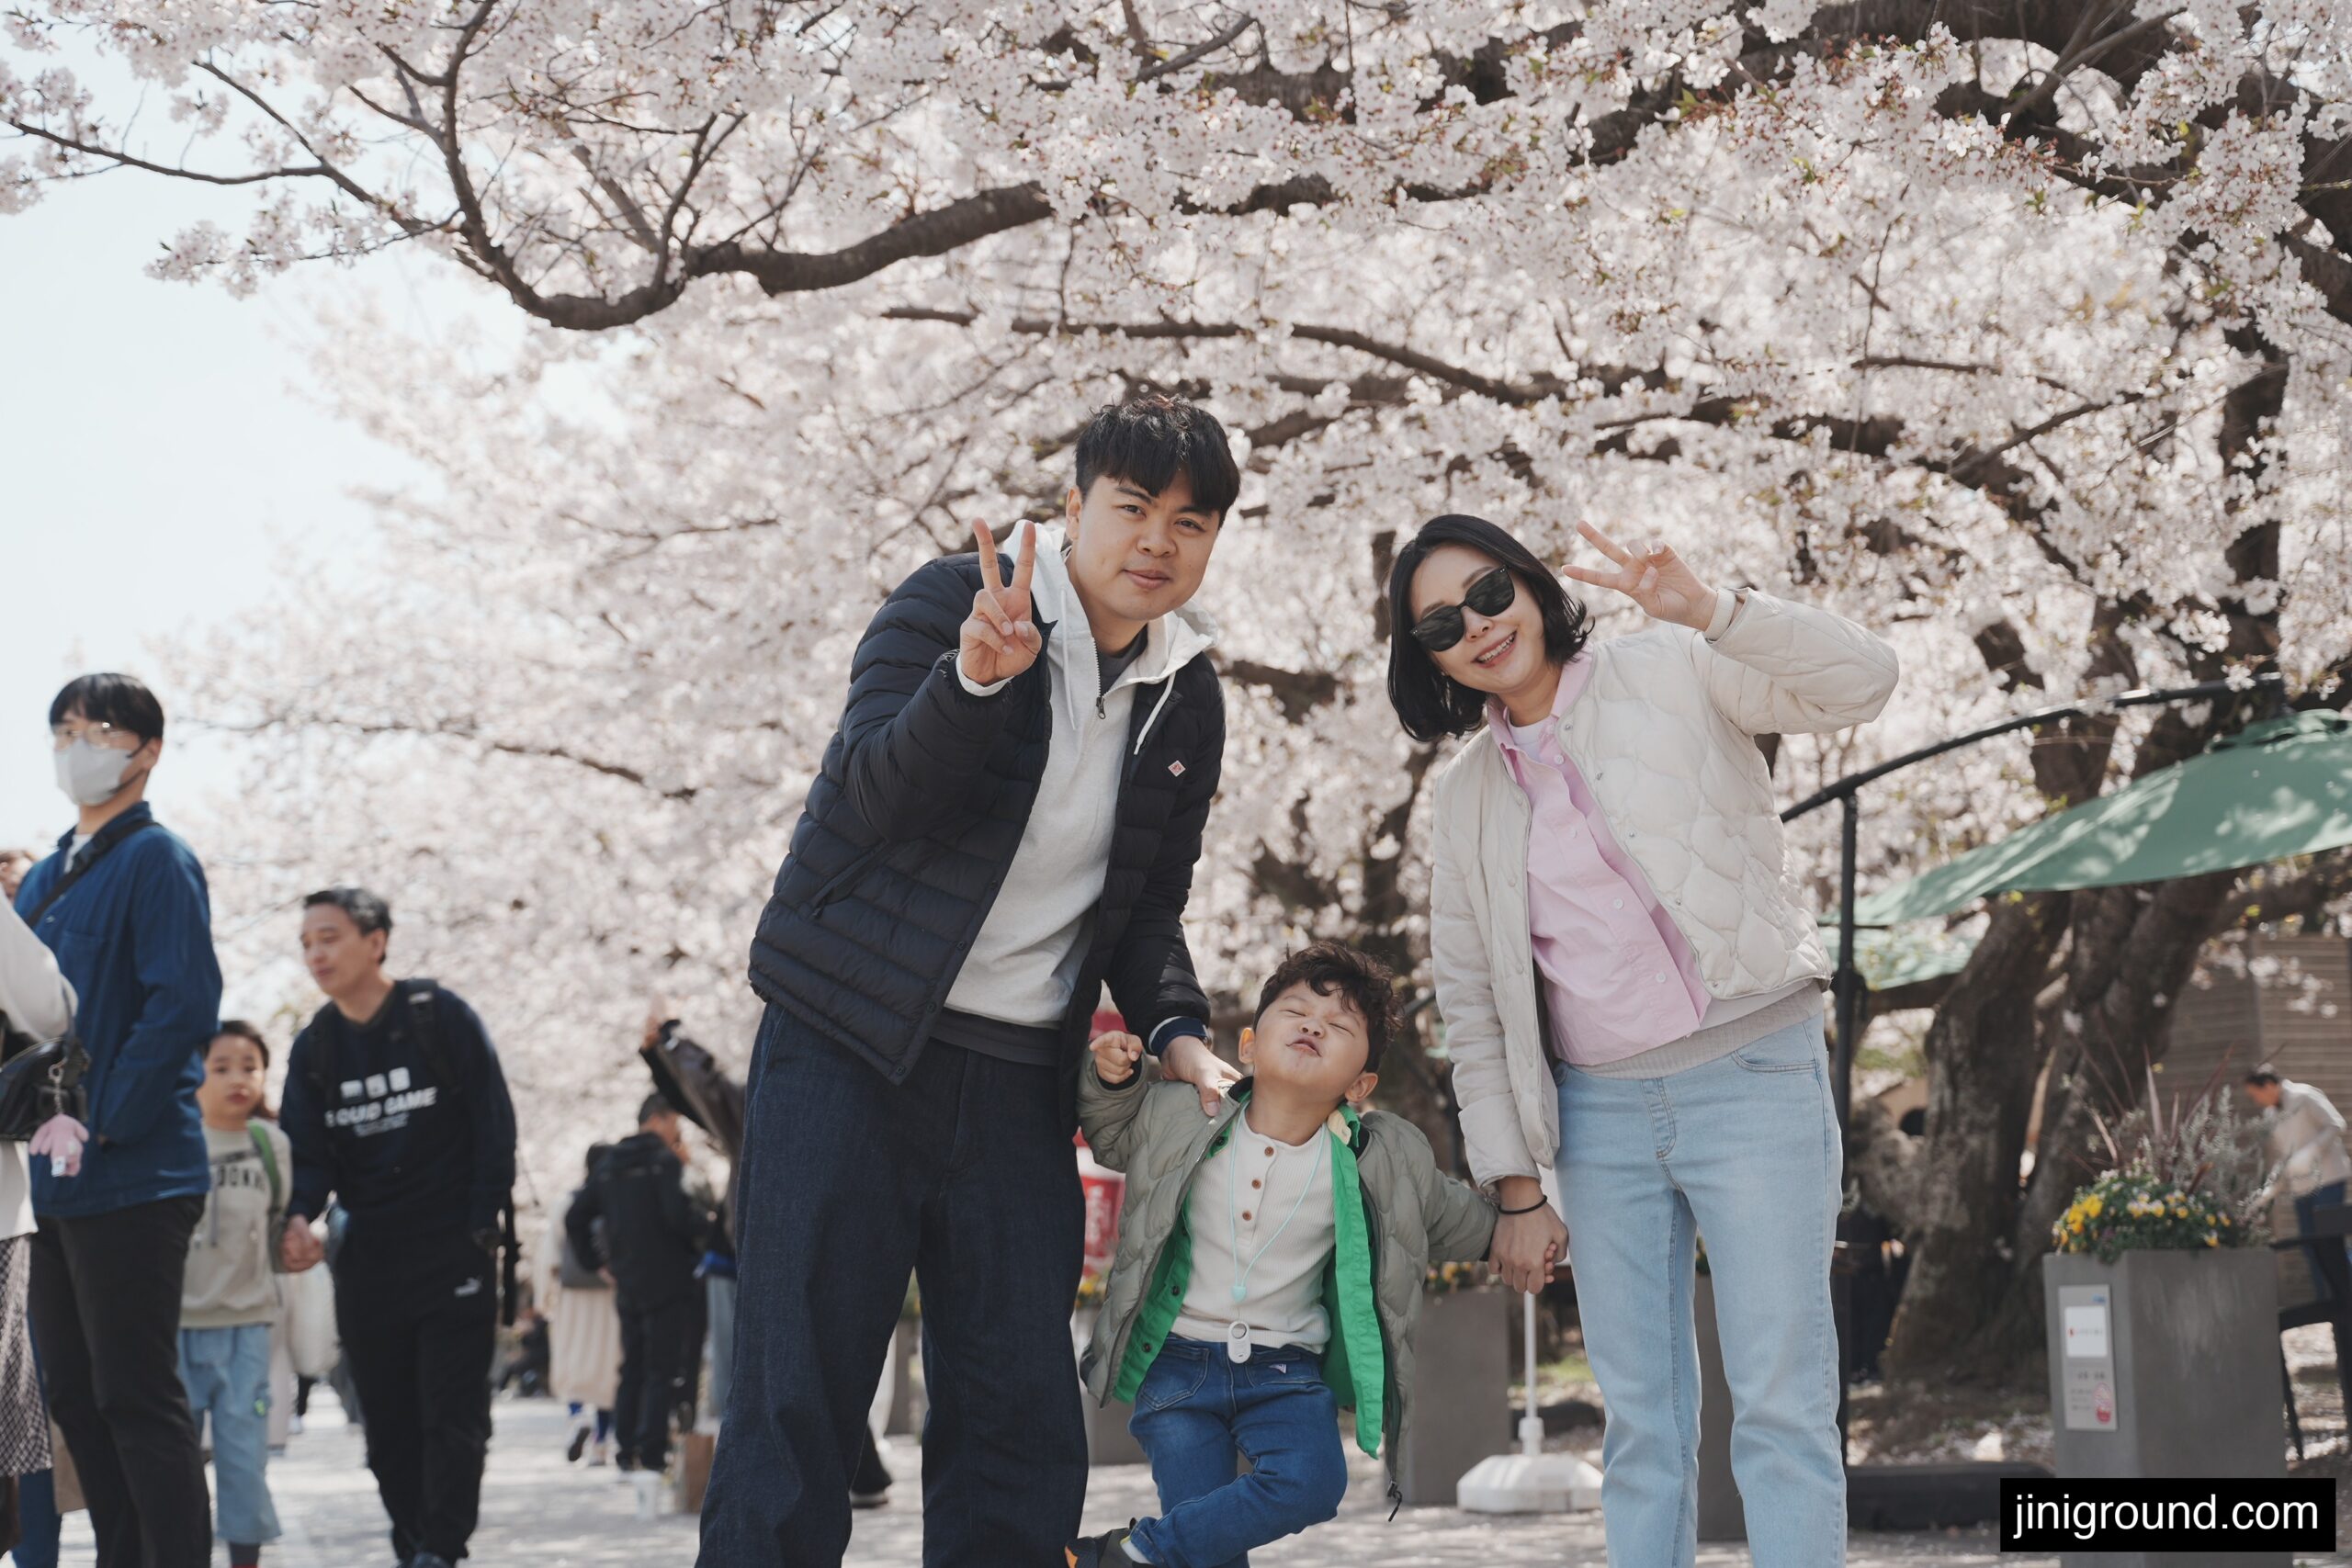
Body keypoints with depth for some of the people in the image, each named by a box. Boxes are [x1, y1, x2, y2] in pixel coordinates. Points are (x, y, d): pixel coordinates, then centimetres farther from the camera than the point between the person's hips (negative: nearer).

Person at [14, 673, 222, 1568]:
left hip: (131, 1176, -9)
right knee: (74, 1394, 12)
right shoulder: (43, 880, 18)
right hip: (50, 1180, 9)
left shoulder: (155, 859, -7)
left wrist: (99, 1123, -18)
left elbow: (184, 1006, -17)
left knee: (136, 1396, -8)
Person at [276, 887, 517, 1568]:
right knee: (388, 1423, 7)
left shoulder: (442, 1017, -5)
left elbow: (494, 1128, -4)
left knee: (451, 1413, -8)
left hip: (452, 1253, -5)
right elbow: (307, 1153, 3)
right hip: (367, 1258, 5)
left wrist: (481, 1227, -9)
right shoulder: (313, 1047, 8)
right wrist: (298, 1218, -18)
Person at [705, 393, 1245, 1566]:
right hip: (850, 1043, -5)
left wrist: (1176, 1030, 1)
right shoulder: (950, 606, -6)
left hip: (1020, 1084, 5)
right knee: (796, 1398, -8)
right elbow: (867, 800, -19)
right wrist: (975, 679, -35)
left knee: (1023, 1422, 4)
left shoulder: (1188, 701, 11)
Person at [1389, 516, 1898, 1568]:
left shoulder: (1673, 673, -1)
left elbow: (1859, 681, -14)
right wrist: (1516, 1190, 9)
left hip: (1750, 1077, -4)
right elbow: (1471, 1005, 13)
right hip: (1600, 1111, 4)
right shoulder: (1465, 794, 10)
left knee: (1782, 1405, -8)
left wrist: (1706, 612, -29)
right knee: (1640, 1418, 6)